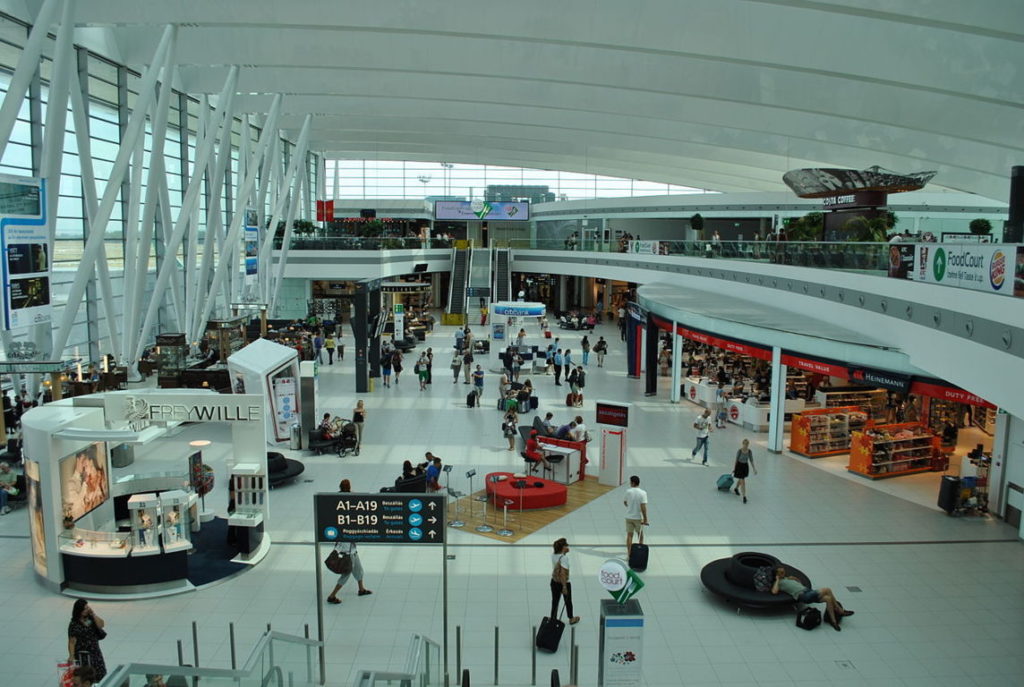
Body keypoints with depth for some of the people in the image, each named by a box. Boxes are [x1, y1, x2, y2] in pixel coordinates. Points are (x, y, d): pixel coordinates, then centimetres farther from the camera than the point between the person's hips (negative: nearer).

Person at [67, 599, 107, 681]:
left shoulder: (91, 618, 2)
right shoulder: (74, 624, -12)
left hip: (95, 652, 5)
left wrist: (93, 614, -14)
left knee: (101, 677, 8)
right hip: (83, 655, -5)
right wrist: (71, 656, -22)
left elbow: (101, 625, -11)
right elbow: (72, 642, -13)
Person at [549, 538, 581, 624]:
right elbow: (562, 573, -30)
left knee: (555, 602, 13)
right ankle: (571, 619, 40)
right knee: (568, 602, 19)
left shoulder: (553, 555, -5)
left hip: (554, 582, 5)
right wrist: (564, 587, -26)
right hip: (564, 583, -5)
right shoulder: (564, 557, -27)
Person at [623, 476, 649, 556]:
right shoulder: (643, 493, -13)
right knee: (640, 535, 18)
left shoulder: (628, 491, -6)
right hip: (638, 517, -1)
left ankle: (629, 554, 9)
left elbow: (624, 502, 10)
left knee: (629, 535, 8)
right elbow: (643, 507, -18)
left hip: (629, 517, 1)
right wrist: (645, 519, -14)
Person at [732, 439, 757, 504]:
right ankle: (744, 497, -4)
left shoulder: (750, 451, -9)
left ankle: (736, 489, 52)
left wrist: (754, 469, -4)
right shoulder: (739, 451, -19)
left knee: (741, 480, 24)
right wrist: (734, 468, -3)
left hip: (746, 466, 5)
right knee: (743, 482, -8)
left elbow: (751, 460, -1)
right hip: (739, 466, -5)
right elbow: (736, 460, -9)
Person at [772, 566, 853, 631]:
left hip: (808, 591, 8)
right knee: (826, 590, -22)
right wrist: (777, 580, -4)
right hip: (802, 595, -8)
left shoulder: (787, 578, 29)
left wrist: (794, 578, 20)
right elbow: (774, 591, -16)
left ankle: (833, 621, -8)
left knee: (828, 598, -18)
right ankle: (841, 611, -10)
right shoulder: (778, 583, 6)